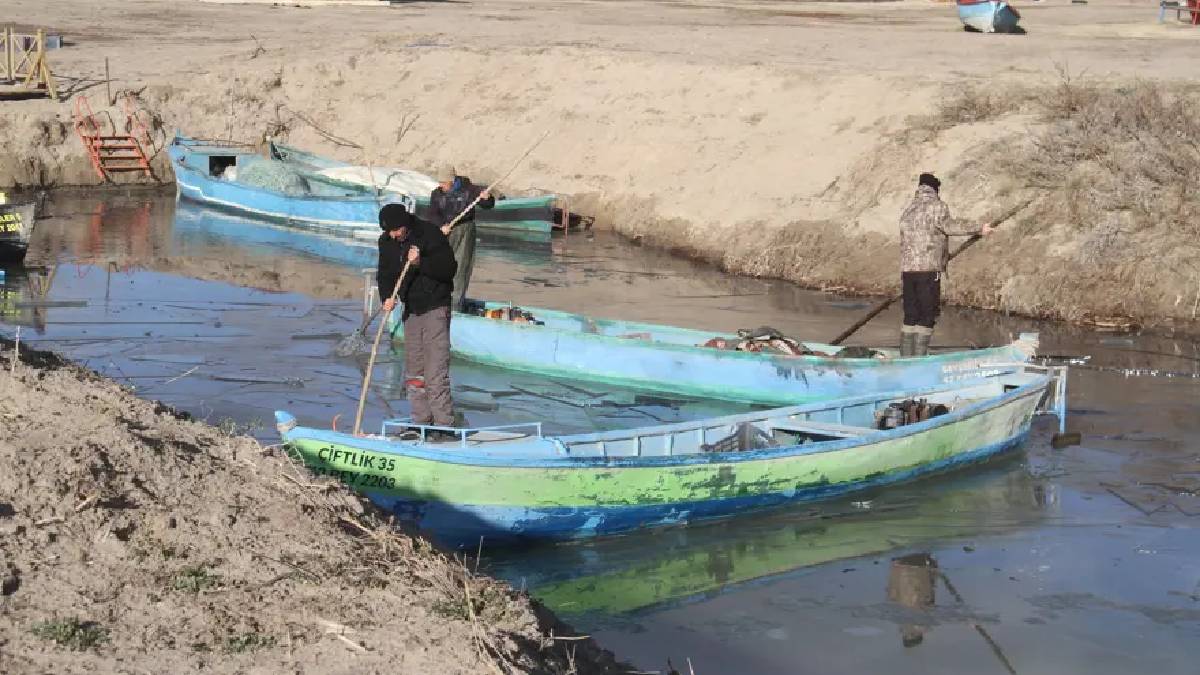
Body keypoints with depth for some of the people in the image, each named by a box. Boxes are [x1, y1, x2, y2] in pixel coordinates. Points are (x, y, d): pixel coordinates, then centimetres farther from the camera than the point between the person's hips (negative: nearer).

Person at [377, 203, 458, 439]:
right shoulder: (387, 242, 3)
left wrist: (421, 263, -30)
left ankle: (443, 427, -12)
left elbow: (449, 268, -17)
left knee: (436, 372, -13)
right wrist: (387, 297, -10)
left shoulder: (431, 235, -15)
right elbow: (385, 273, 9)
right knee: (413, 372, 12)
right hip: (411, 310, 7)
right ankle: (421, 423, 21)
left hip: (435, 309, -7)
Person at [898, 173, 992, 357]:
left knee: (910, 316, 10)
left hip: (907, 270, 7)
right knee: (927, 316, -3)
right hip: (929, 269, -7)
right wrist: (978, 230, -13)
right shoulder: (937, 206, -2)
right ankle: (919, 357, -9)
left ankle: (905, 359, 8)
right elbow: (949, 227, -18)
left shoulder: (907, 211, 20)